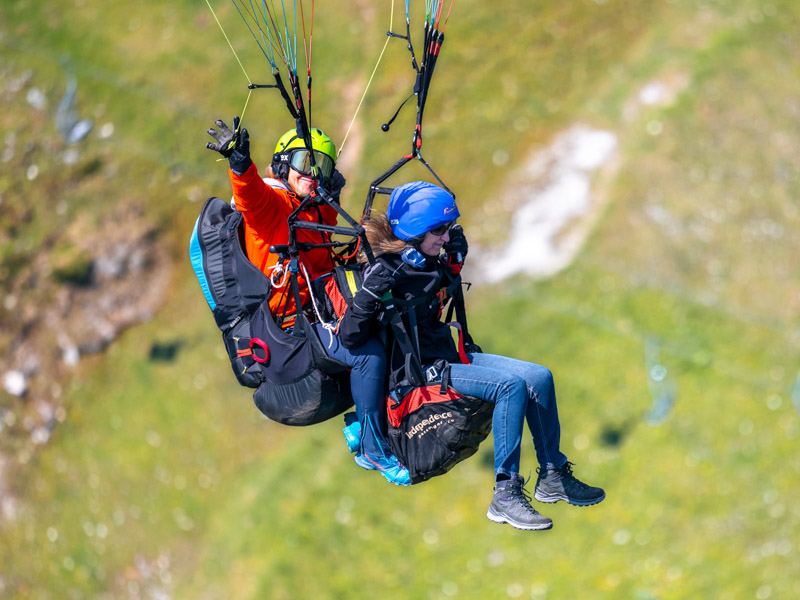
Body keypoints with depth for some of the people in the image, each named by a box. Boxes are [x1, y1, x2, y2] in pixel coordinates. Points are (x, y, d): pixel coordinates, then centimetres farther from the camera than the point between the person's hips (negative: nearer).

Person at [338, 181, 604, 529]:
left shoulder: (430, 264, 8)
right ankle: (505, 496, -25)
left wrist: (456, 240, 13)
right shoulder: (386, 271, -17)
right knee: (511, 385, -27)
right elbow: (350, 336, -23)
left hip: (449, 356, 9)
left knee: (539, 377, -4)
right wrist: (370, 292, -37)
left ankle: (552, 477, 6)